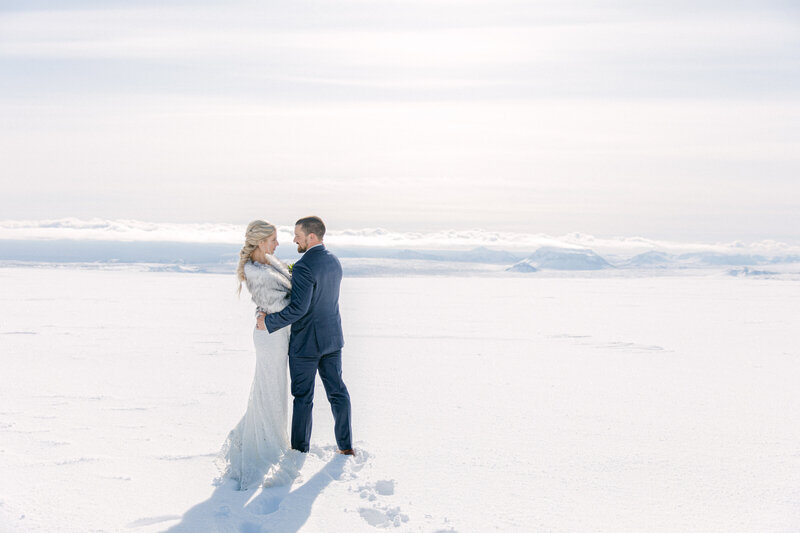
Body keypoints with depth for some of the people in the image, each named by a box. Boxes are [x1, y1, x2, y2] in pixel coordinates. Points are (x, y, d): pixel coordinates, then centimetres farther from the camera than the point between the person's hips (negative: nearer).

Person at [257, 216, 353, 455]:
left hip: (306, 342, -7)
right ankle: (346, 445, 17)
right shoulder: (334, 262, 5)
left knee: (303, 396, 7)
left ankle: (299, 448, 19)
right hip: (332, 337, 7)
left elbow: (298, 308, -29)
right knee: (337, 391, 13)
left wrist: (269, 322, -17)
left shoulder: (304, 267, -23)